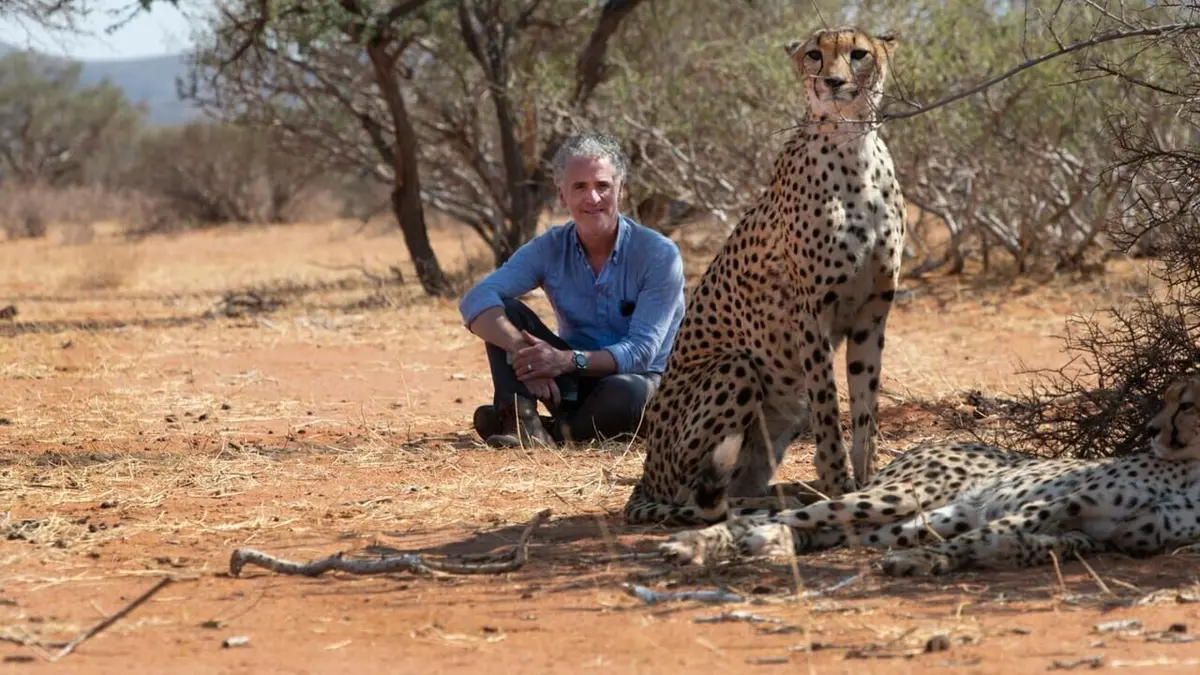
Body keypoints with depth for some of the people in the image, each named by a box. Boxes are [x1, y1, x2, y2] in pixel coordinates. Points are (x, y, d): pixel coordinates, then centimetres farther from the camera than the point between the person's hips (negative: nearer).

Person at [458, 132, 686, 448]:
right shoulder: (549, 249, -5)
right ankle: (521, 420, -32)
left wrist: (568, 360, -37)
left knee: (626, 393, -41)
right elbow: (477, 300, -19)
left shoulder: (659, 255, -15)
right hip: (575, 381, 4)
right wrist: (522, 351, -39)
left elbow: (641, 351, -21)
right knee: (505, 310, -16)